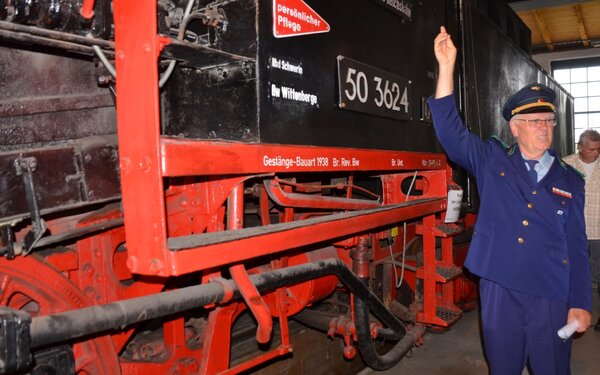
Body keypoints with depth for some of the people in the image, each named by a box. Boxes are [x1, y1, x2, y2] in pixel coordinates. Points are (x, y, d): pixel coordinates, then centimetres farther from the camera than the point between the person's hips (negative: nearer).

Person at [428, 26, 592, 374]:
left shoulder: (570, 180, 6)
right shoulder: (492, 162, 4)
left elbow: (578, 247, 6)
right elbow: (451, 131, -8)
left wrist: (581, 304, 2)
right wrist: (447, 66, -15)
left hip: (552, 297, 1)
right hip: (499, 292, -1)